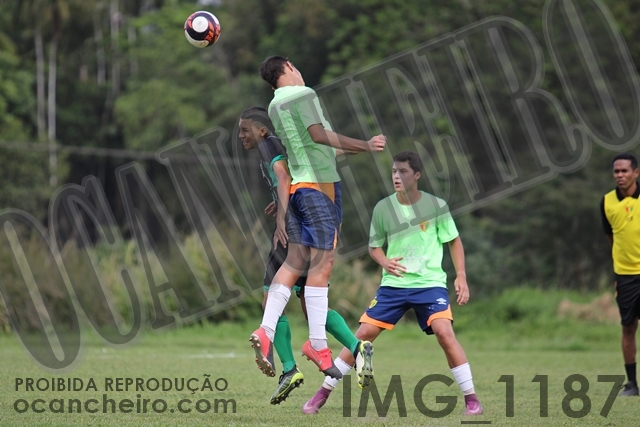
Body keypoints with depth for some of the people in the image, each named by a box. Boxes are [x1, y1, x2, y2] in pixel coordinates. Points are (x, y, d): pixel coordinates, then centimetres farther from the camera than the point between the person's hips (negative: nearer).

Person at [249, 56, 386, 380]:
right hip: (319, 186, -8)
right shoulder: (302, 94, -6)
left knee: (295, 261, 7)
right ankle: (317, 344, -6)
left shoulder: (274, 105, 18)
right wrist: (365, 146, -22)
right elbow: (318, 134, -20)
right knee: (321, 264, -6)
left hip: (296, 185, 8)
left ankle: (266, 331, -4)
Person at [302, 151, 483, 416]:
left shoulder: (436, 205, -5)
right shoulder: (382, 208, -1)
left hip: (430, 282, -2)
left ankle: (471, 399, -11)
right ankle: (323, 394, 5)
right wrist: (384, 262, -11)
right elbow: (374, 246, 11)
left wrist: (461, 276, -4)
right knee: (364, 334, -4)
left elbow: (454, 241, 6)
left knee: (444, 333, -22)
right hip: (393, 284, 2)